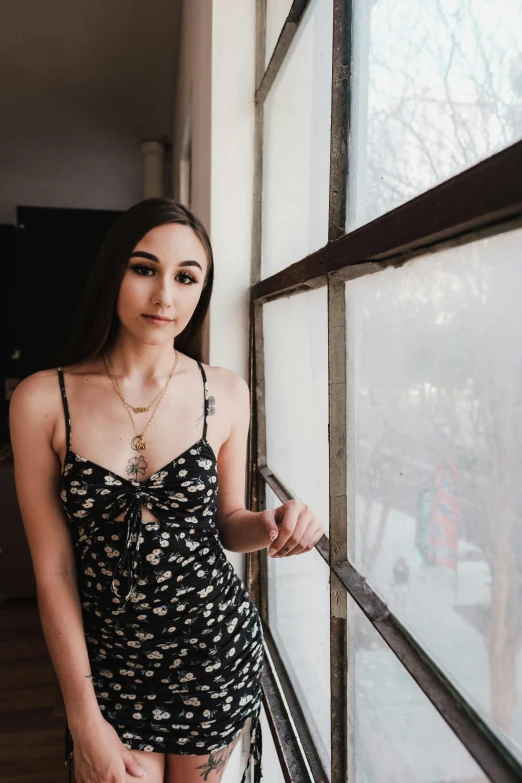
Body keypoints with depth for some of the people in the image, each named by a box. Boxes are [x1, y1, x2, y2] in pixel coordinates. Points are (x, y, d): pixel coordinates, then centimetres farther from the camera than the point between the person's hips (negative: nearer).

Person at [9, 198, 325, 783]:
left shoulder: (226, 393, -8)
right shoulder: (42, 400, -12)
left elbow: (226, 523, 4)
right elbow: (53, 570, -9)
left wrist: (268, 525, -18)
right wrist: (84, 719, -6)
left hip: (218, 647, 2)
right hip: (108, 660, -1)